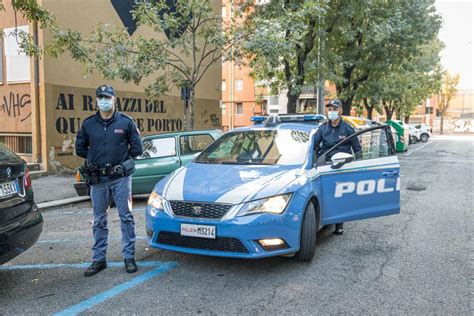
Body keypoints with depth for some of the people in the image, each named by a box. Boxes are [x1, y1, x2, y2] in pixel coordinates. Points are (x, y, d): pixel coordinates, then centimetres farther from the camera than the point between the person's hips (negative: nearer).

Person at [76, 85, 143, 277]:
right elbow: (80, 148, 14)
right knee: (99, 220, 10)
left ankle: (129, 257, 12)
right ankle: (98, 259, 20)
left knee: (126, 217, 3)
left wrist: (121, 159, 2)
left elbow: (137, 149, 1)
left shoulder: (126, 122, -1)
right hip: (97, 179, 3)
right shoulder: (88, 124, 6)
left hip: (120, 177, -3)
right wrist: (95, 157, 6)